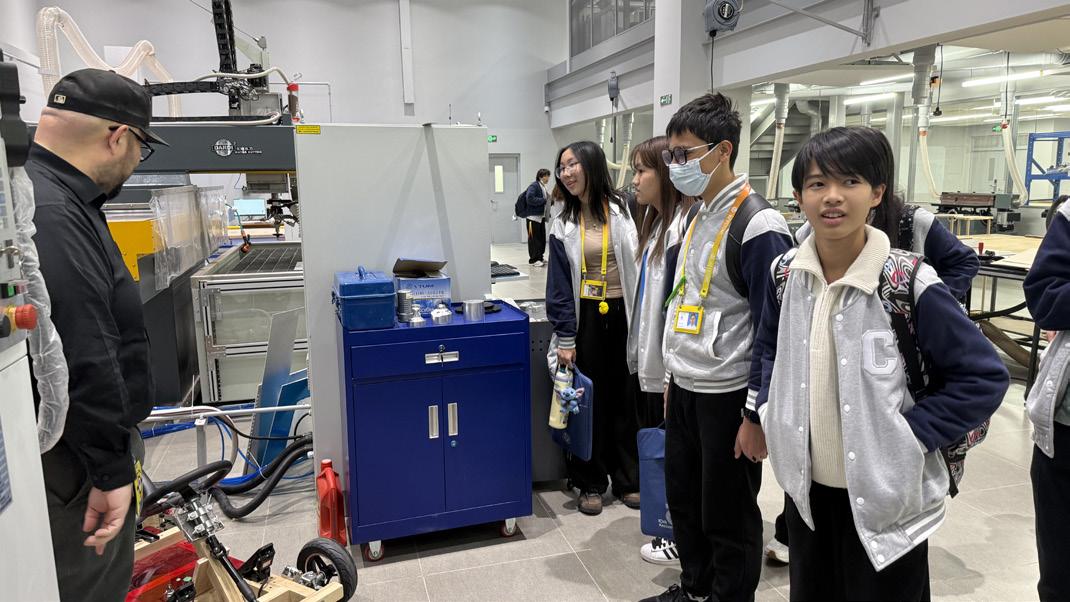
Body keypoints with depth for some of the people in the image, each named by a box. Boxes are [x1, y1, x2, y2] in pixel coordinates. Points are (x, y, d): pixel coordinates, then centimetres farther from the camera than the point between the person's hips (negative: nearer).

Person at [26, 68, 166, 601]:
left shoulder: (56, 196, 10)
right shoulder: (50, 215, -25)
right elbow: (84, 359, -27)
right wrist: (112, 471, -20)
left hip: (82, 444, 10)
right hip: (70, 461, -10)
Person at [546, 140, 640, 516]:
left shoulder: (623, 211, -2)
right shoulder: (563, 225, 3)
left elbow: (640, 263, -2)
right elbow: (559, 284, 1)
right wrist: (565, 338, -4)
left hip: (624, 315, -1)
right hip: (586, 318, 1)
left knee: (625, 398, 9)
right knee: (589, 401, 8)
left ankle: (628, 479, 26)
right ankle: (591, 483, 23)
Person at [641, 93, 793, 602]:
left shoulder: (758, 226, -18)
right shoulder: (697, 214, 9)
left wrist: (759, 416, -15)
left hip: (727, 397, -8)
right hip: (684, 388, 8)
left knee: (727, 517, 10)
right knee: (683, 501, 21)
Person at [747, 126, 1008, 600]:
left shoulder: (910, 283, -18)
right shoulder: (784, 275, -3)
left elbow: (984, 376, -12)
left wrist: (913, 434, -17)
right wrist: (770, 410, 1)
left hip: (886, 494, -4)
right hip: (806, 485, 5)